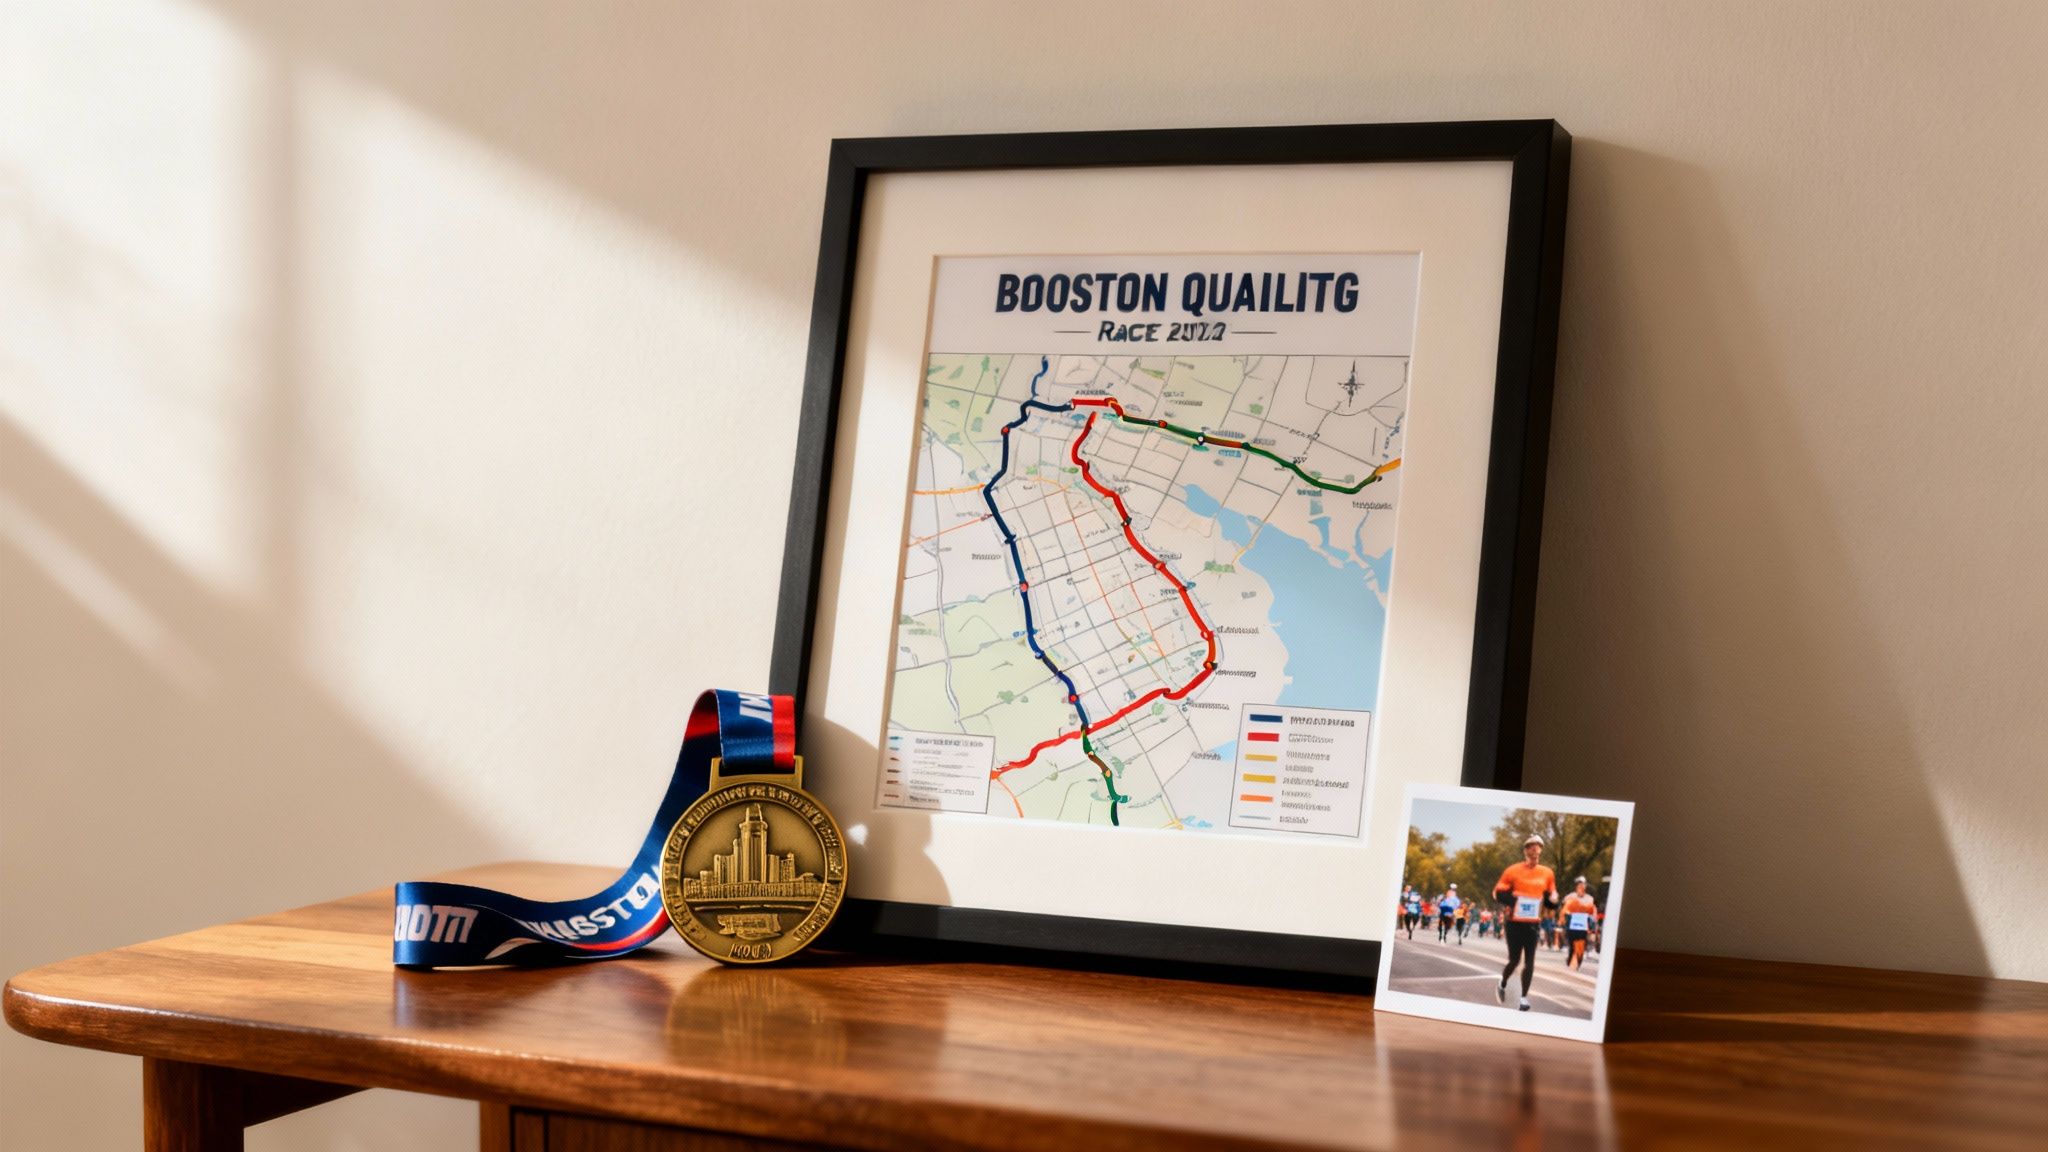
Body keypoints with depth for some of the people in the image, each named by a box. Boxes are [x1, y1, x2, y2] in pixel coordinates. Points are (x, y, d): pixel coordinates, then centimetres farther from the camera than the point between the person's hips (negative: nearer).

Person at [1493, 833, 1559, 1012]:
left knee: (1529, 961, -3)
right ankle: (1502, 985, 32)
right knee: (1514, 960, 3)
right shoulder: (1513, 870, -5)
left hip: (1533, 923, 2)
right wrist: (1513, 900, -20)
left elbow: (1550, 898, 15)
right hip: (1514, 922, -2)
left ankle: (1524, 996, 8)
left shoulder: (1547, 873, 5)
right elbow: (1498, 893, -3)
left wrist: (1553, 900, -9)